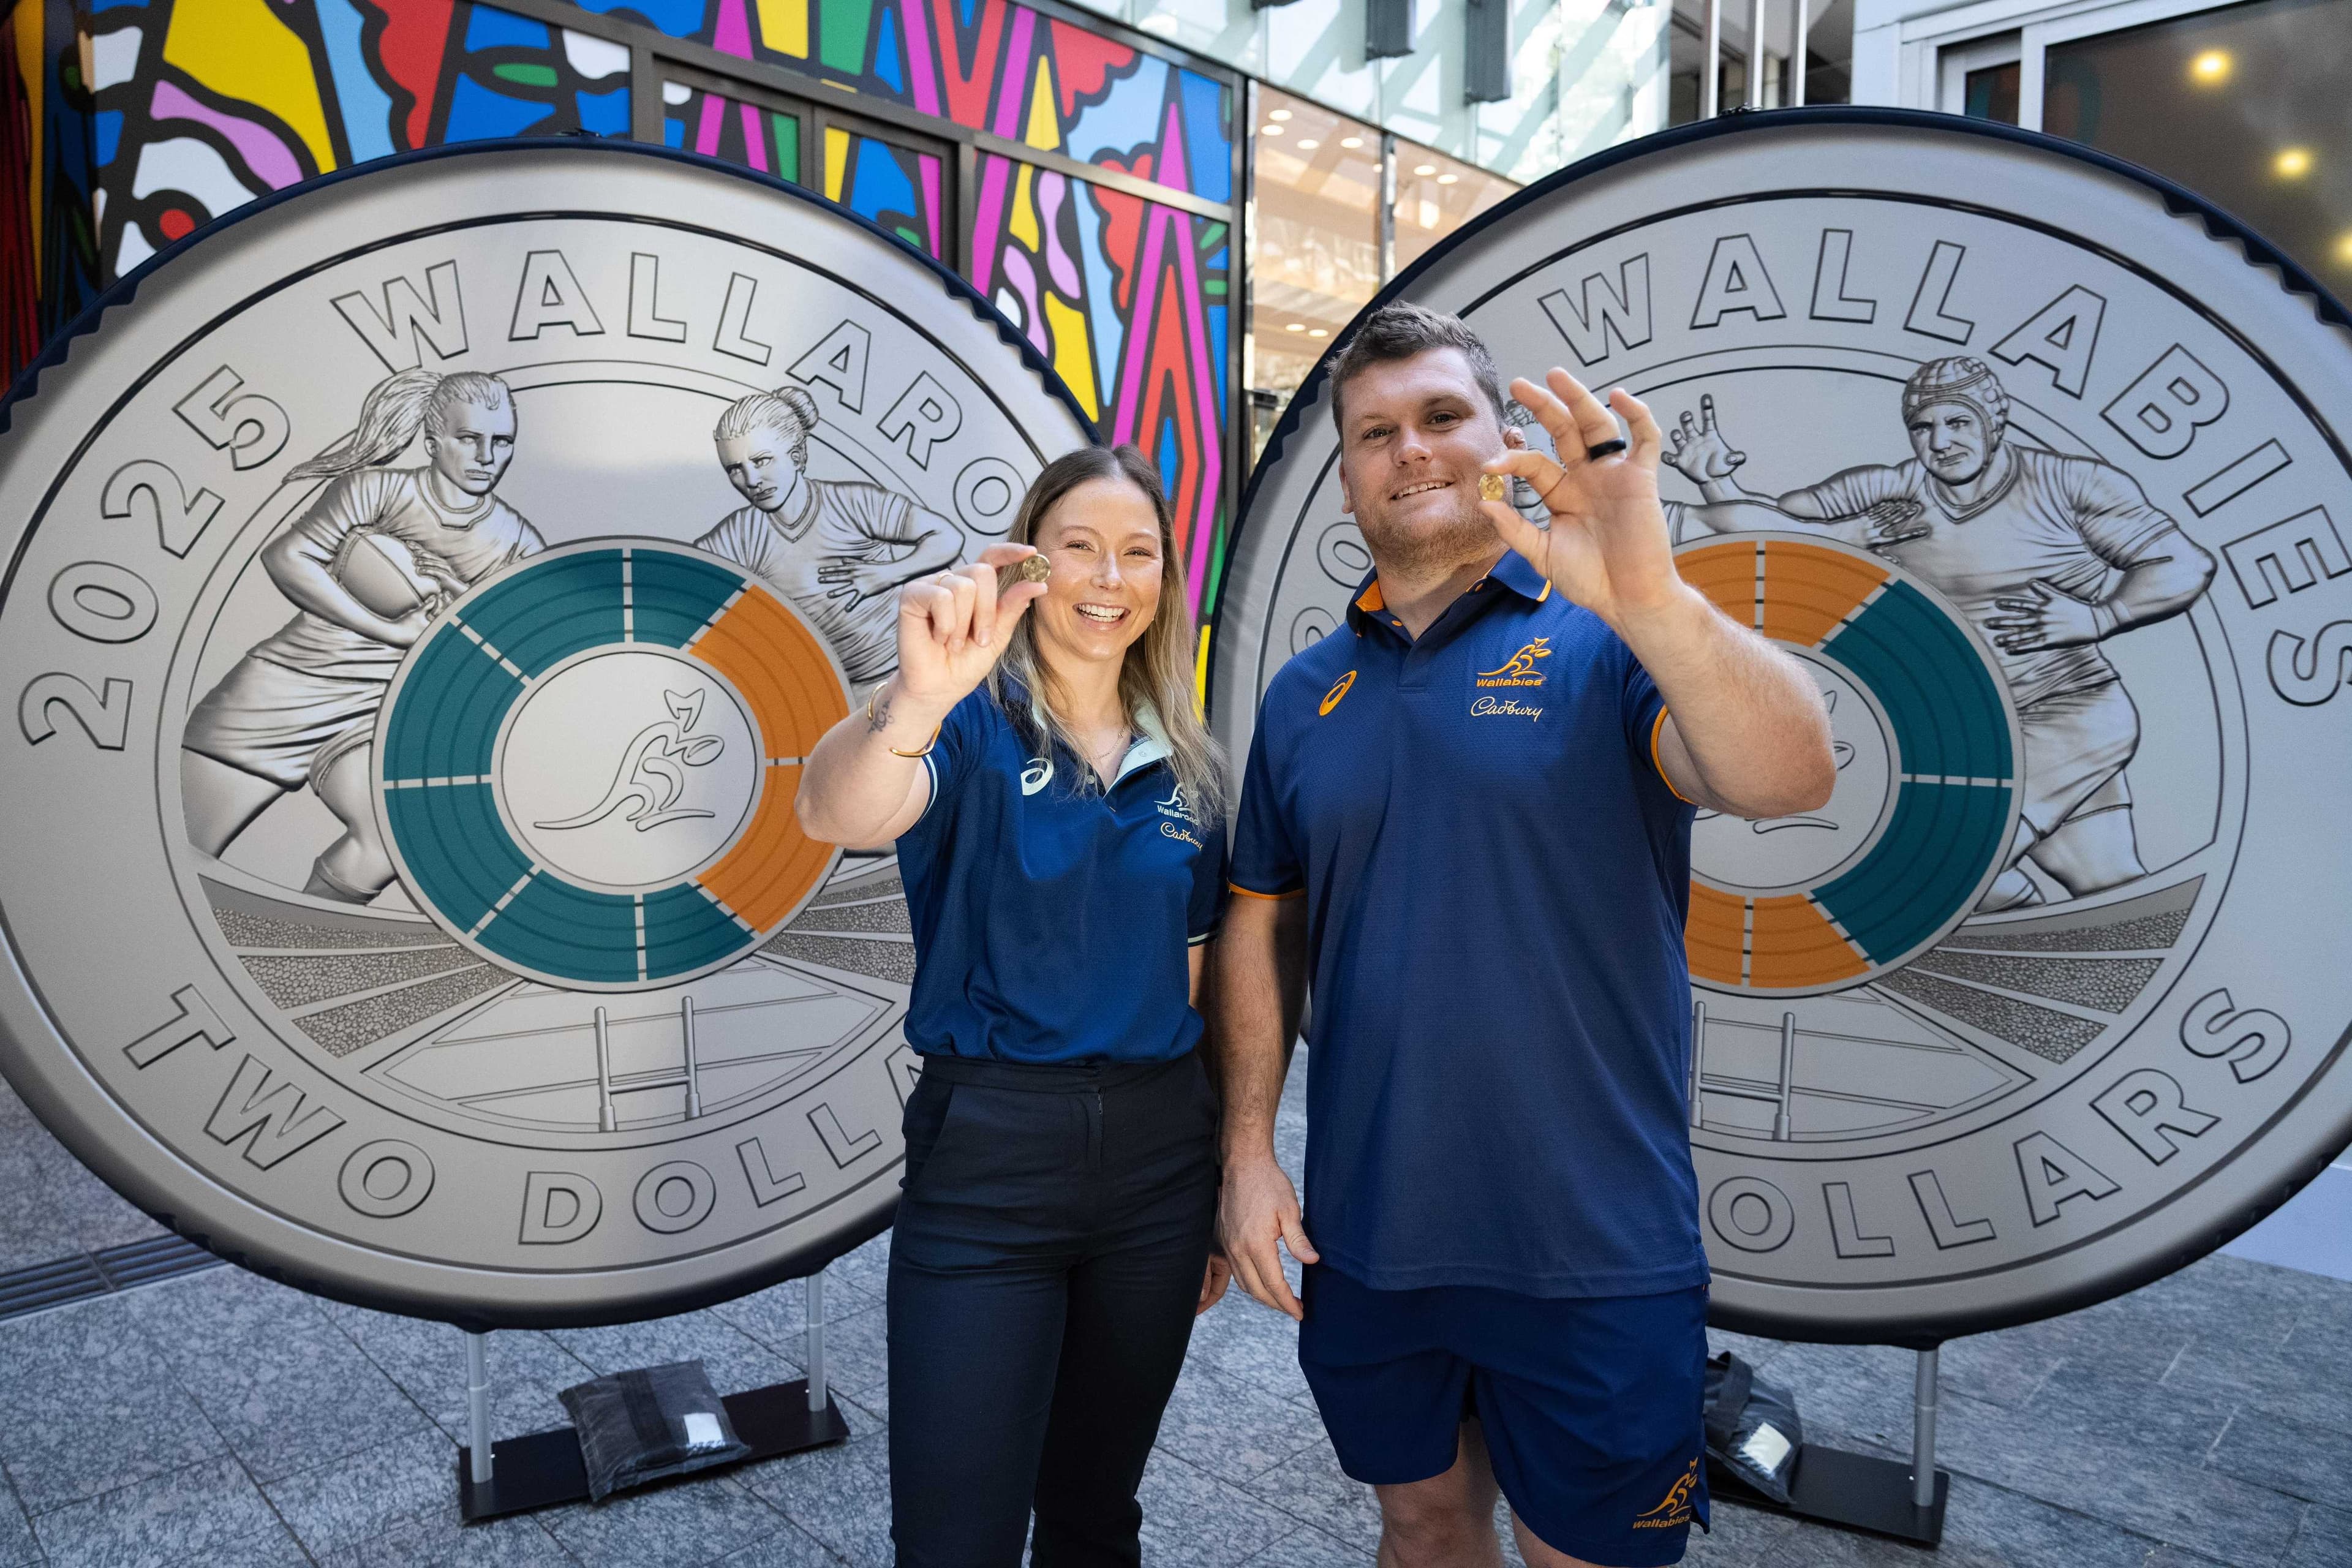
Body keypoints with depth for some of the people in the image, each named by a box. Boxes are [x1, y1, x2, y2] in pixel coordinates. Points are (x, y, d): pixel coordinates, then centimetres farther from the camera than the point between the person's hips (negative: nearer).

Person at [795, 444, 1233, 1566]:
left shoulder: (1186, 769, 7)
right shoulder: (975, 724, -7)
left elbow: (1195, 979, 12)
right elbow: (834, 814, -28)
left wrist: (1221, 1190, 13)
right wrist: (918, 693, -49)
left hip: (1158, 1148, 4)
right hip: (988, 1148, -4)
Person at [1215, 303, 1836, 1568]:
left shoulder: (1603, 642, -8)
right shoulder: (1305, 692, 4)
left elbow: (1790, 781, -26)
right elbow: (1260, 928, 7)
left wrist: (1648, 596, -42)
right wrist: (1248, 1152, 0)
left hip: (1593, 1248, -3)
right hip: (1365, 1234, 3)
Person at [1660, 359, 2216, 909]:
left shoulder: (2073, 484, -5)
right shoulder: (1885, 494, 3)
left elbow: (2186, 567, -5)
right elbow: (1767, 525, 4)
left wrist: (2094, 619, -18)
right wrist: (1716, 480, -12)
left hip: (2070, 715, -4)